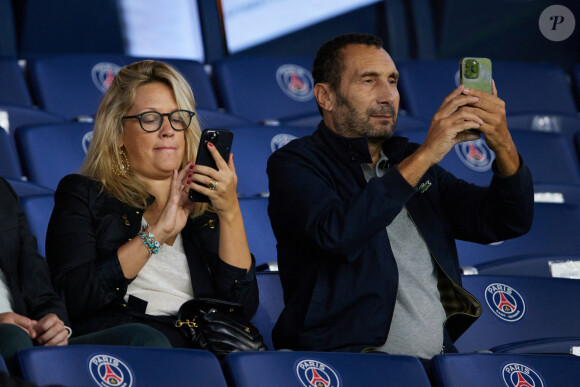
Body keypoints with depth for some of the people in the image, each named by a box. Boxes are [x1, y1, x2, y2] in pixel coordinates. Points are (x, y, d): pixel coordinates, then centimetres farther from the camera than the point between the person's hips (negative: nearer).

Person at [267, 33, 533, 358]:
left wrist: (503, 146, -6)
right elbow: (337, 234, -20)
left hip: (438, 355, 6)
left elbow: (507, 223, 13)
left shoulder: (408, 159, 21)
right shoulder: (295, 163, 2)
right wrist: (425, 155, -19)